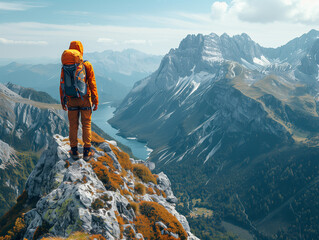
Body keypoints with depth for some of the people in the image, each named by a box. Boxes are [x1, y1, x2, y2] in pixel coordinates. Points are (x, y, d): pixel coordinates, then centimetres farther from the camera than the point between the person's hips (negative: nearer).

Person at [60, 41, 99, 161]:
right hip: (85, 99, -1)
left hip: (71, 100, 2)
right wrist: (95, 101, -1)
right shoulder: (87, 65, -8)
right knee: (86, 125, 6)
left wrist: (62, 101, 11)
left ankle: (74, 151, 16)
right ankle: (87, 152, 9)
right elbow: (92, 84, -7)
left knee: (73, 125, 10)